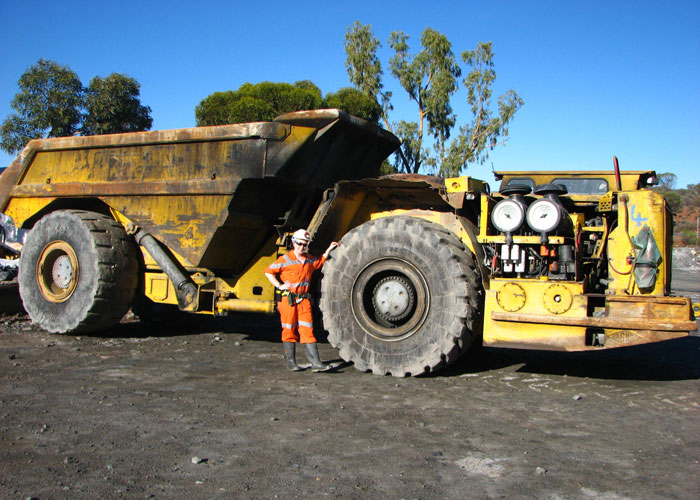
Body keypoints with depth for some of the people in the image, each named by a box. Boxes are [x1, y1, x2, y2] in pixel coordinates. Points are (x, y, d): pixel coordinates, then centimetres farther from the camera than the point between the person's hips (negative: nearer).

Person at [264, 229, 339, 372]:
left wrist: (329, 250, 24)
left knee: (308, 330, -1)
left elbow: (320, 262, 34)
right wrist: (279, 285, -12)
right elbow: (268, 271, -5)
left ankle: (315, 363, -5)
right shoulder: (285, 260, -5)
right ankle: (291, 362, 14)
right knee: (289, 330, 3)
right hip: (288, 300, -4)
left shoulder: (309, 260, 13)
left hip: (304, 300, 4)